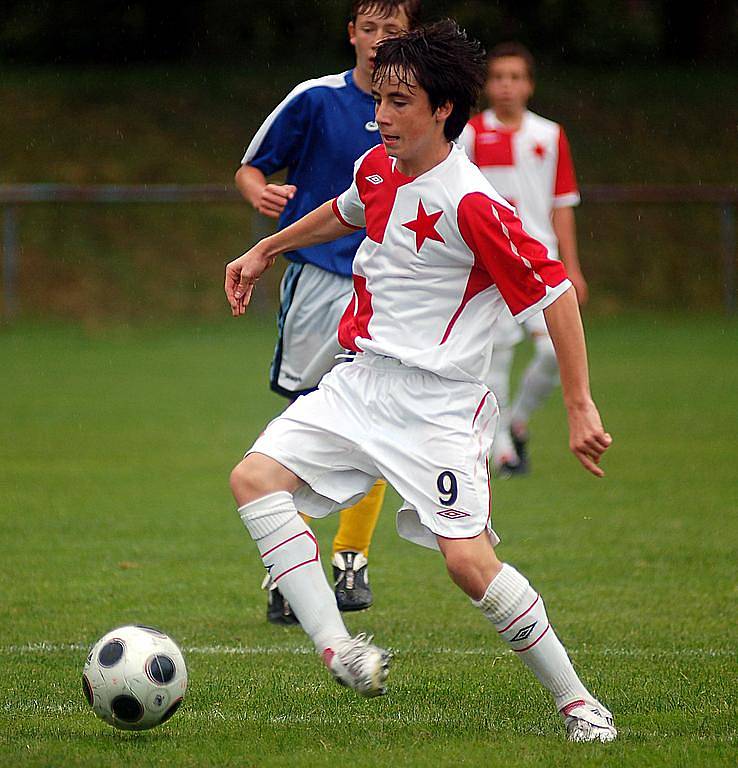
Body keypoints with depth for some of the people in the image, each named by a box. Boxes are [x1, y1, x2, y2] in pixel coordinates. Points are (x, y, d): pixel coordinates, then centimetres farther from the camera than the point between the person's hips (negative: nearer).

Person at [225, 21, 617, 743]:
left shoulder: (471, 206, -18)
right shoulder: (377, 169, 6)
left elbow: (555, 292, -16)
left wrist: (580, 405, -18)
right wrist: (265, 250, 37)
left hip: (438, 405, -7)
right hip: (360, 381, 8)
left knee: (469, 559, -16)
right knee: (254, 477, -12)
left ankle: (576, 701, 3)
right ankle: (337, 649, -20)